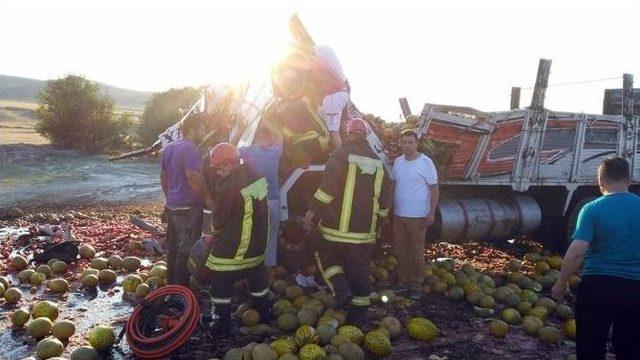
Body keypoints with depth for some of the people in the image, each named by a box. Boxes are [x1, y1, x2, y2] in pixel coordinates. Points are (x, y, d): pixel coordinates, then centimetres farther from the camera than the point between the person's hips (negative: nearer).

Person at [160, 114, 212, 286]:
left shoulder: (169, 147, 12)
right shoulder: (190, 149, -17)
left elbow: (163, 176, 19)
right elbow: (192, 177, -26)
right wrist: (207, 197, -17)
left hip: (172, 206, 9)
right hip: (188, 209, -9)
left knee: (172, 248, 18)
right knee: (185, 251, 1)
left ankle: (171, 284, 29)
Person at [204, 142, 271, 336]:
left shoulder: (230, 187, -25)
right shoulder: (257, 178, -1)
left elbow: (218, 220, -16)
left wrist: (211, 231, 8)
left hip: (231, 249, -7)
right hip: (257, 246, 8)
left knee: (220, 285, 10)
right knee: (258, 279, 24)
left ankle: (223, 325, 17)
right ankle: (264, 316, 37)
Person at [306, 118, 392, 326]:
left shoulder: (342, 155, -7)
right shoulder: (378, 163, 11)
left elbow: (328, 187, -16)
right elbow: (385, 197, 15)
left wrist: (314, 210, -5)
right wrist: (377, 217, 26)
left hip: (338, 227, -5)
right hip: (365, 232, 5)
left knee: (326, 255, 18)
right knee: (359, 271, 12)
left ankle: (341, 289, -3)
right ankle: (359, 315, 19)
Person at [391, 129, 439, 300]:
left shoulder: (425, 162, -10)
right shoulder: (398, 162, 5)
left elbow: (434, 189, -7)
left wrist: (431, 213, -12)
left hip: (417, 216, -5)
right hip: (398, 215, 5)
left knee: (416, 252, 4)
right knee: (400, 250, 13)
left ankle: (416, 285, 18)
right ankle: (403, 281, 27)